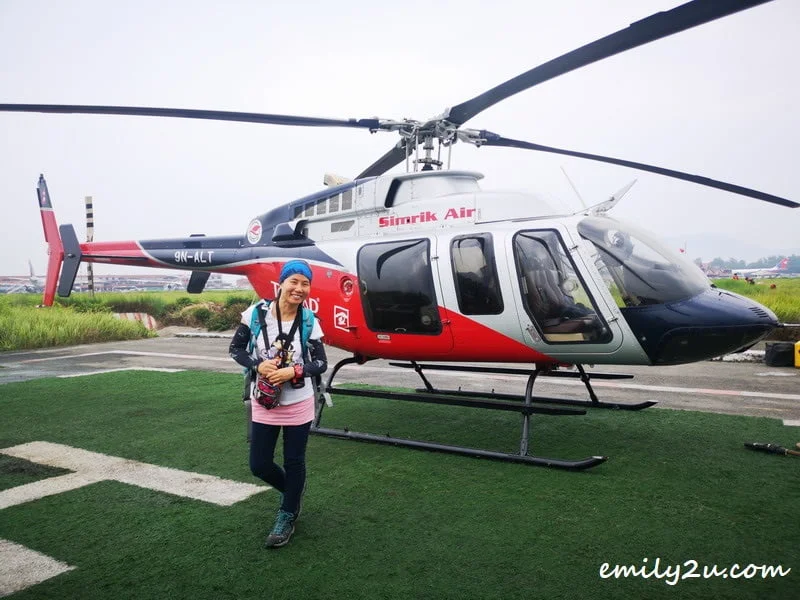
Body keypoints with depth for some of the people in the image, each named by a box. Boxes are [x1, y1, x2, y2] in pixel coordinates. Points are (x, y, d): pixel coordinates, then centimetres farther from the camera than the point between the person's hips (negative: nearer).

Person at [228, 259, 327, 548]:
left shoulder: (309, 321, -11)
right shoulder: (257, 312, -11)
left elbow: (321, 363, -6)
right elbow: (236, 348, -2)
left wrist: (293, 372, -23)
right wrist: (257, 365, -19)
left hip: (298, 403, -1)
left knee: (294, 462, 10)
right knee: (259, 465, 8)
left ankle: (287, 516, 34)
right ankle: (292, 491, 40)